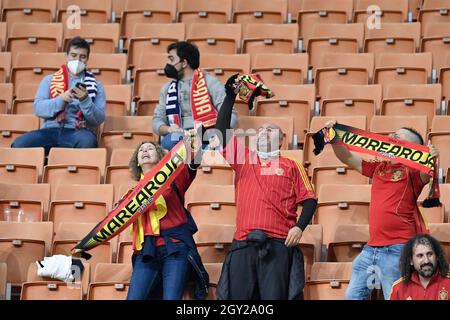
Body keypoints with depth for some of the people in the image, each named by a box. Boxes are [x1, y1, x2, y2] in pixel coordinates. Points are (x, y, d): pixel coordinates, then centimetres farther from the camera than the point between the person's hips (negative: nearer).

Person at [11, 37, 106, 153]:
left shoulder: (95, 86, 16)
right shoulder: (49, 80, 19)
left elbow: (98, 119, 6)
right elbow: (38, 108, 5)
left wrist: (85, 100, -12)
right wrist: (61, 99, -12)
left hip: (78, 132, -1)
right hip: (50, 130, 1)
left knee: (87, 140, -40)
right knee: (19, 144, -30)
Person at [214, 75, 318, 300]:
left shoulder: (291, 166, 12)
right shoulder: (243, 159, 18)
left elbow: (309, 199, 8)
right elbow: (222, 131, 10)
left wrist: (299, 226, -7)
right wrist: (231, 96, 9)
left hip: (278, 245, -2)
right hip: (243, 243, 2)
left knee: (275, 298, -7)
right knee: (236, 298, -2)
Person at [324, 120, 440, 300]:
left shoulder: (411, 170, -4)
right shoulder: (379, 167, 15)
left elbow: (425, 175, -24)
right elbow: (348, 158, 17)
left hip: (397, 249, -7)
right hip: (371, 248, 7)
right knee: (353, 295, 12)